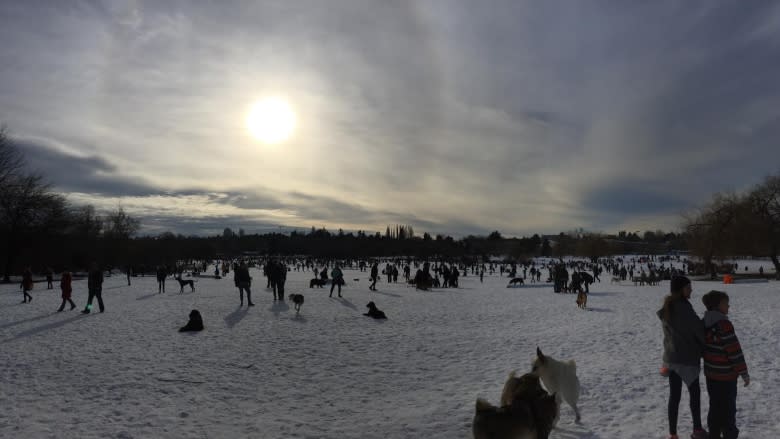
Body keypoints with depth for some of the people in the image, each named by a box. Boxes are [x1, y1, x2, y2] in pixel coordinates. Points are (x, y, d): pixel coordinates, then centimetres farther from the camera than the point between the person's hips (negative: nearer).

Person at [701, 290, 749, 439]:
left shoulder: (704, 323, 2)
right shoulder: (724, 325, -23)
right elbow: (734, 351, -21)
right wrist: (744, 372, -12)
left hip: (710, 373, 7)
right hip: (726, 375, -7)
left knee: (715, 406, 18)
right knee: (728, 408, 8)